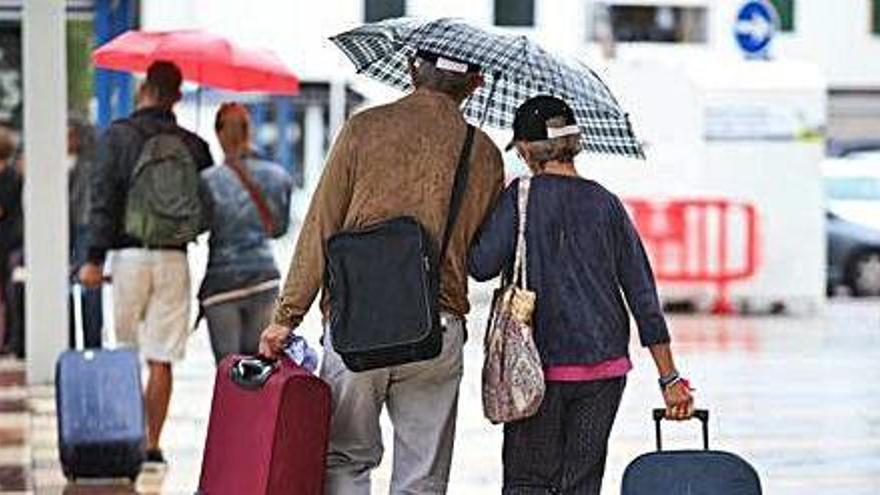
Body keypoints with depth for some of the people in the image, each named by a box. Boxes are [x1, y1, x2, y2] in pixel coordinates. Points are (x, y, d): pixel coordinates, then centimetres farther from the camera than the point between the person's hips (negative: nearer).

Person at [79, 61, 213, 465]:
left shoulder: (117, 136, -2)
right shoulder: (192, 145, 5)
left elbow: (103, 199, -8)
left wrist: (95, 257, -9)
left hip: (128, 254, -1)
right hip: (174, 257, 1)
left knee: (122, 355, 10)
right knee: (161, 359, 3)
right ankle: (152, 443, 2)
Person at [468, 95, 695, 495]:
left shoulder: (523, 195, -5)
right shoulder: (605, 203, 5)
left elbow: (482, 265, -13)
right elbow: (643, 294, 4)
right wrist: (669, 378, 8)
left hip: (539, 363, -3)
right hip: (605, 364, 3)